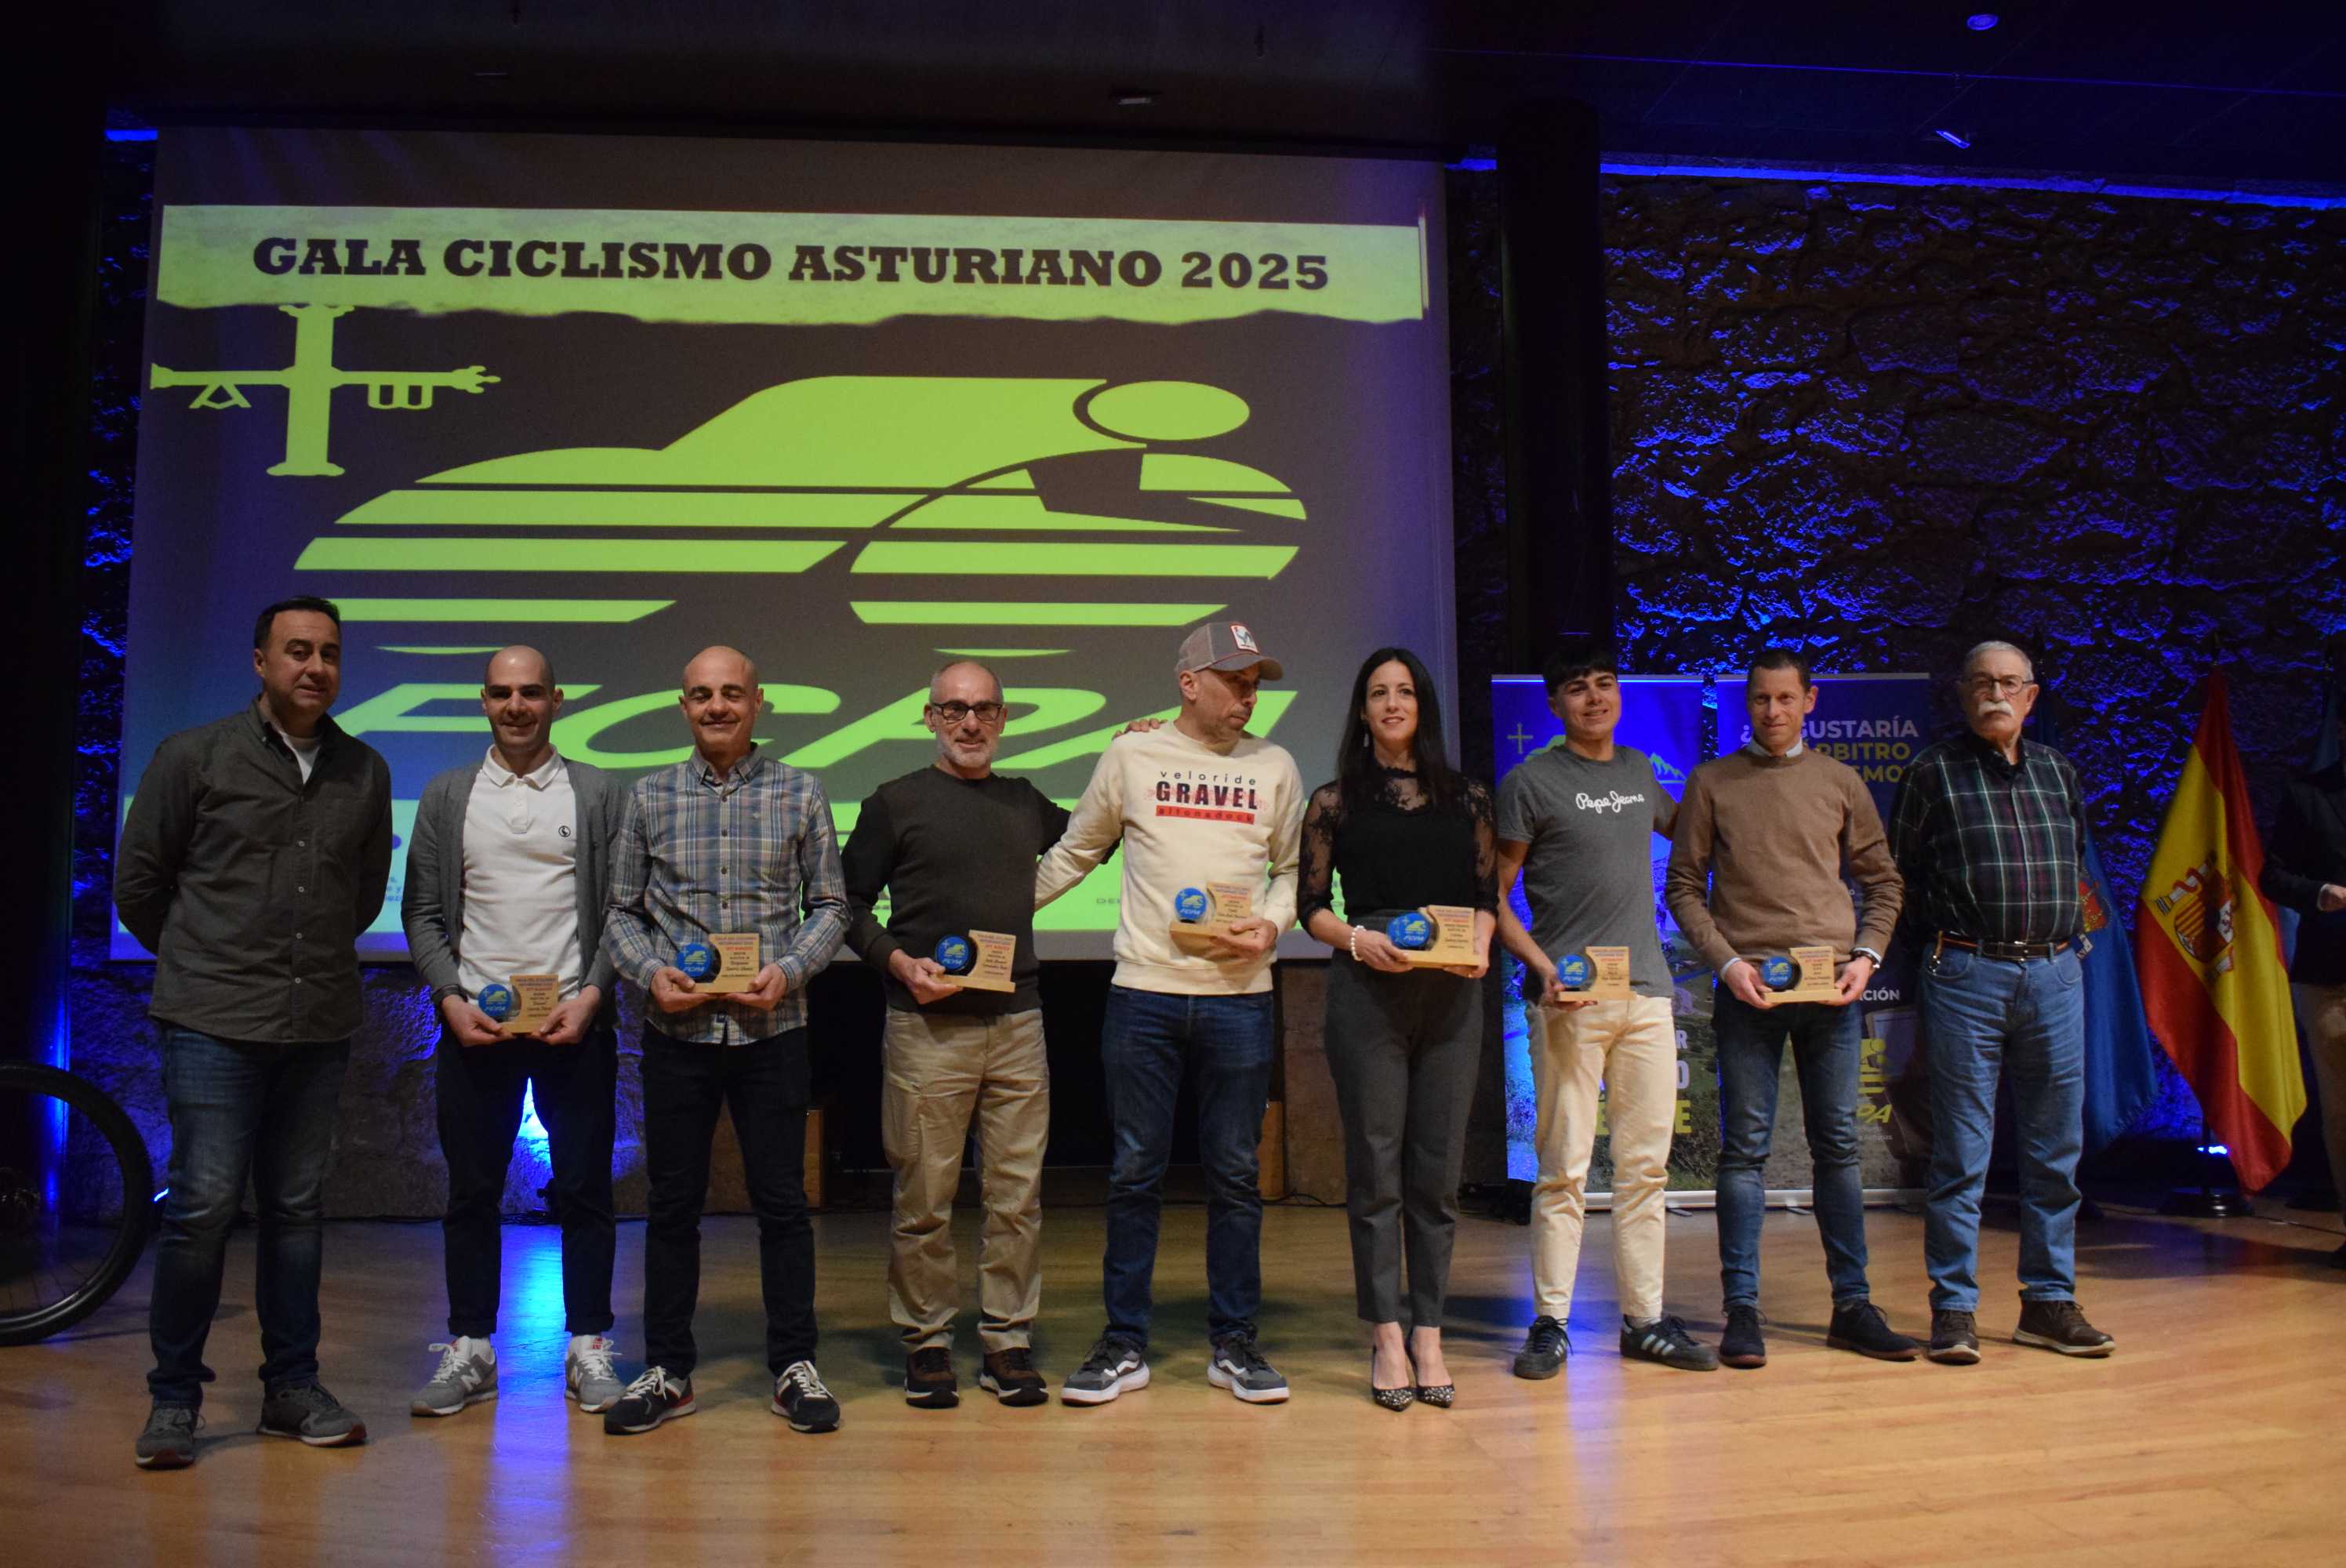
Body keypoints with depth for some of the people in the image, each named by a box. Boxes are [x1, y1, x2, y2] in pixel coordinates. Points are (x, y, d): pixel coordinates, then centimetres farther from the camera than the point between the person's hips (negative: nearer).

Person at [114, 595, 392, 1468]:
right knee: (203, 1207, -5)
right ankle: (174, 1398, 10)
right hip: (214, 1025, -3)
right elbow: (137, 883, 6)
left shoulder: (365, 773, 9)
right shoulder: (194, 757, 0)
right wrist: (203, 965, 12)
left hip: (321, 1024, 4)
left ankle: (292, 1388, 20)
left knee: (297, 1208, 10)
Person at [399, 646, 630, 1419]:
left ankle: (589, 1348, 14)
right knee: (472, 1193, 7)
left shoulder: (601, 795, 4)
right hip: (474, 1023, 2)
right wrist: (453, 1000, -6)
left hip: (575, 1023, -1)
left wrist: (590, 996, -11)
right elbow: (422, 914, 7)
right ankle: (469, 1351, 19)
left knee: (585, 1189, 4)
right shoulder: (446, 796, 9)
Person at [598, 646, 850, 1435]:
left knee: (782, 1200, 4)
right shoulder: (651, 796, 6)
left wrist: (789, 970, -11)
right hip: (676, 1030, 1)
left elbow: (829, 905, 4)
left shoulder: (800, 794, 3)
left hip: (772, 1029, -1)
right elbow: (621, 910, 8)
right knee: (672, 1202, 8)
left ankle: (794, 1366, 17)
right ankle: (668, 1370, 21)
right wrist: (650, 972, -9)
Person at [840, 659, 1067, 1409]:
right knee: (924, 1196, 2)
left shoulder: (1027, 804, 13)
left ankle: (1008, 1341, 17)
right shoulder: (896, 802, 3)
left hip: (1016, 1023, 3)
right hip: (927, 1027, -3)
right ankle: (926, 1342, 17)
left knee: (1017, 1194, 5)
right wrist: (899, 962, -11)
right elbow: (849, 905, 4)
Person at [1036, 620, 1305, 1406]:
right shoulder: (1131, 756, 4)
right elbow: (1073, 853, 12)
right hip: (1144, 994, -1)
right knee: (1134, 1172, 5)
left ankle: (1233, 1343, 19)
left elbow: (1293, 868, 12)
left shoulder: (1274, 767, 8)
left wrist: (1271, 924, -6)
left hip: (1239, 996, 1)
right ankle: (1124, 1345, 16)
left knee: (1235, 1174, 7)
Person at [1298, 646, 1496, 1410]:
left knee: (1438, 1169, 4)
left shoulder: (1467, 797, 12)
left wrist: (1480, 943, -7)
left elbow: (1487, 893, 13)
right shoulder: (1334, 802, 6)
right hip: (1368, 993, -2)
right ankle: (1386, 1337, 9)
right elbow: (1311, 905, 4)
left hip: (1452, 995, 2)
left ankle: (1428, 1334, 14)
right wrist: (1359, 939, -13)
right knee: (1375, 1167, 0)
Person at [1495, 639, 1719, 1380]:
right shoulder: (1530, 782, -2)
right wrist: (1544, 969, -16)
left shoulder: (1638, 771, 15)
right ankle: (1550, 1323, 8)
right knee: (1565, 1168, -3)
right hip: (1569, 998, -5)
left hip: (1648, 992, 6)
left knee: (1646, 1165, 9)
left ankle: (1644, 1320, 18)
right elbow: (1493, 898, -4)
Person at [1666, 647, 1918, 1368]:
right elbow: (1683, 886, 2)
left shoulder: (1839, 781, 10)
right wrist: (1727, 963, -9)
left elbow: (1882, 880, 13)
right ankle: (1742, 1310, 5)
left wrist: (1867, 955, -2)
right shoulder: (1712, 783, 5)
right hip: (1748, 986, -2)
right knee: (1744, 1146, 0)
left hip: (1832, 987, 2)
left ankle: (1852, 1306, 15)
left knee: (1838, 1145, 7)